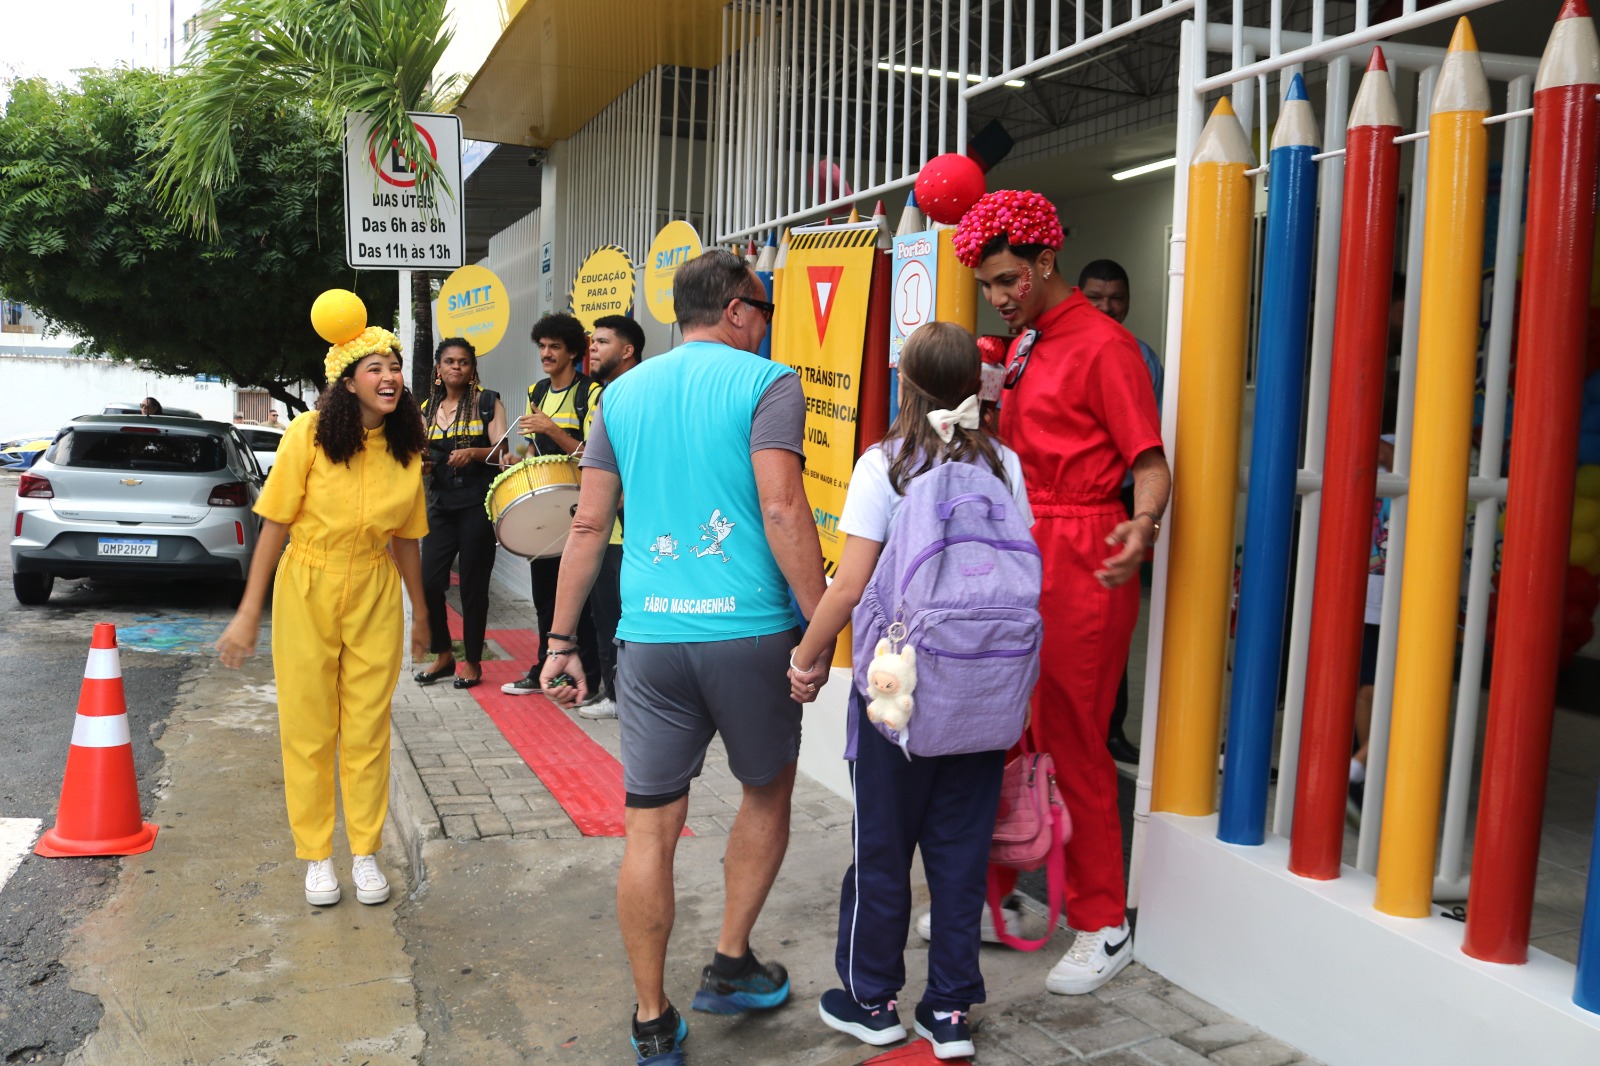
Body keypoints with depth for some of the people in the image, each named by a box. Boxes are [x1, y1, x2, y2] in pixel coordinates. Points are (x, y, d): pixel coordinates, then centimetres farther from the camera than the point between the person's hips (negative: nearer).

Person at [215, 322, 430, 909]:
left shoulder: (406, 451, -1)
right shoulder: (310, 434, -12)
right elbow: (275, 524, -9)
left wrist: (420, 611, 14)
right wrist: (248, 612, -10)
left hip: (375, 596, 2)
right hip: (307, 592, -2)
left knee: (368, 728, 7)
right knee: (308, 729, 7)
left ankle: (366, 852, 21)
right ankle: (317, 856, 21)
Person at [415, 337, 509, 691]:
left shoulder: (487, 402, 1)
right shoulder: (427, 409, 13)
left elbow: (501, 449, -7)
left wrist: (473, 453, -25)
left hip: (477, 505, -4)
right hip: (441, 505, 4)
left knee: (473, 586, 1)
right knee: (428, 582, -2)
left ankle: (473, 662, 14)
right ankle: (443, 655, 17)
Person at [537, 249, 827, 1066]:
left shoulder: (625, 392, 12)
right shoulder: (767, 383, -2)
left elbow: (588, 527, 10)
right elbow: (782, 510, -14)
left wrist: (561, 644, 14)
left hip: (650, 636, 4)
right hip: (749, 631, -3)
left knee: (651, 829, 8)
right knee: (767, 793, 21)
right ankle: (730, 964, 27)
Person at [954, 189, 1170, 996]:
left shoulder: (1102, 344, -8)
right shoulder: (1019, 349, 18)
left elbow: (1151, 462, -15)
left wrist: (1142, 527, -32)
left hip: (1080, 561, -8)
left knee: (1071, 742, -2)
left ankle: (1104, 927, 13)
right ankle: (998, 891, 26)